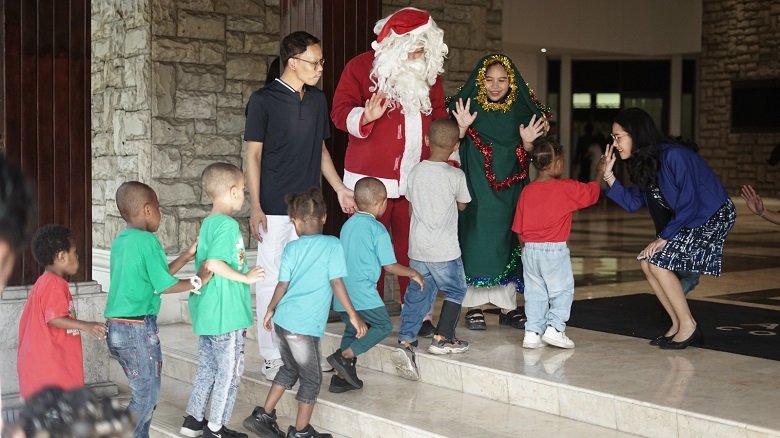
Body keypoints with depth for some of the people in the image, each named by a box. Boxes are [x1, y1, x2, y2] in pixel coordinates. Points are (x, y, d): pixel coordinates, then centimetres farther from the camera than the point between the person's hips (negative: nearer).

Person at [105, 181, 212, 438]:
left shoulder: (120, 242, 13)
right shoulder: (147, 240, -13)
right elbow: (165, 286, -13)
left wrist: (187, 256, 22)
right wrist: (197, 281, 1)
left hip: (116, 327, 9)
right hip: (138, 327, -9)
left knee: (143, 391, 19)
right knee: (147, 396, 1)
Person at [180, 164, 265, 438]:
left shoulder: (207, 223, 11)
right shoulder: (228, 224, -17)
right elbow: (214, 263, -26)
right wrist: (245, 278, -17)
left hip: (205, 312, 9)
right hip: (226, 313, -9)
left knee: (207, 368, 18)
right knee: (229, 371, 3)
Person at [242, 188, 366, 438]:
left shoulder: (292, 248, 6)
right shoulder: (332, 245, -7)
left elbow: (283, 284, 9)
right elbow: (337, 283, -11)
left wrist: (271, 310, 25)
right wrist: (353, 315, -5)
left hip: (283, 319, 6)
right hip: (305, 325, -6)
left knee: (291, 368, 25)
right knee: (312, 378, 10)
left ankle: (263, 416, 28)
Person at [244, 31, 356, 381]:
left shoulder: (318, 100, 10)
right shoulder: (263, 100, -7)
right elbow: (253, 155, -7)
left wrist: (339, 189, 13)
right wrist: (255, 206, -12)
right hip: (275, 208, -5)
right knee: (272, 280, 0)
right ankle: (273, 356, 8)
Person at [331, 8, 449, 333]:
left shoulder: (429, 74, 12)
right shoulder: (361, 67, -2)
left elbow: (439, 119, 18)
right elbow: (340, 112, -7)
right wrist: (366, 117, -27)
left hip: (416, 180, 4)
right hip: (370, 179, -3)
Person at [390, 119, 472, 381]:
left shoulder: (416, 171, 2)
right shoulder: (456, 176, -10)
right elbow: (462, 205, 7)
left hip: (417, 249, 4)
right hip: (445, 251, -4)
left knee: (417, 295, 10)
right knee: (455, 291, 15)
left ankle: (405, 341, -2)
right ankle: (442, 338, 13)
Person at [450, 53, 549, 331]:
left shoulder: (520, 112, 4)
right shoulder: (467, 106, -2)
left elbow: (527, 157, 9)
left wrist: (529, 142, -11)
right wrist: (462, 128, -22)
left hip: (508, 191, 3)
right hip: (475, 189, -2)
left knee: (506, 242, 4)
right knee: (475, 242, -5)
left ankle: (508, 306, 12)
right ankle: (474, 306, 3)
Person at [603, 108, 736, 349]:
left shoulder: (673, 156, -27)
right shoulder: (644, 162, 0)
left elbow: (689, 204, -24)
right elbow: (632, 202, 2)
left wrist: (664, 237, -17)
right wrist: (609, 175, -8)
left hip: (714, 217, -9)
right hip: (688, 219, 9)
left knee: (659, 261, -15)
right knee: (646, 261, 1)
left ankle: (688, 326, -2)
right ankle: (678, 324, 12)